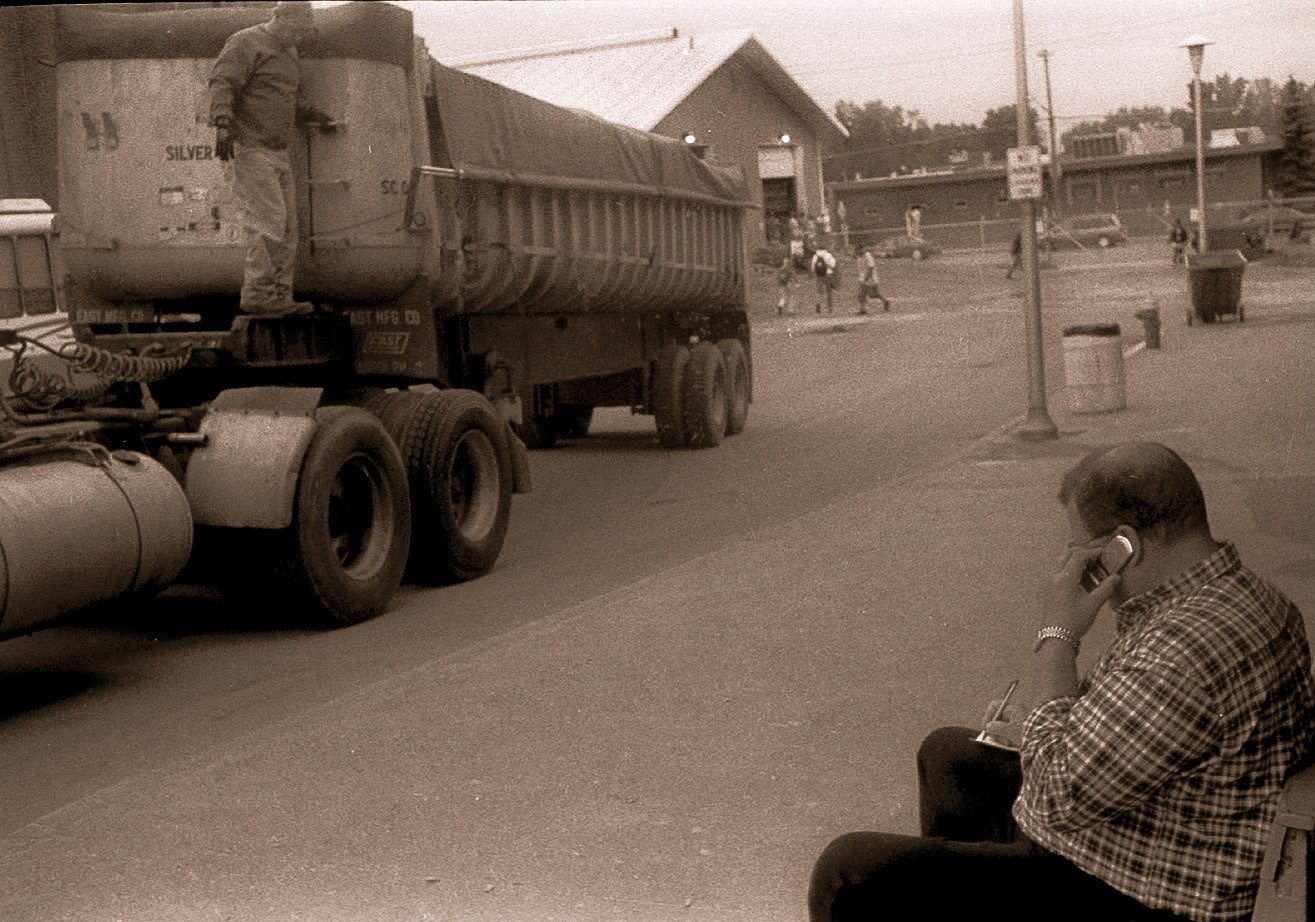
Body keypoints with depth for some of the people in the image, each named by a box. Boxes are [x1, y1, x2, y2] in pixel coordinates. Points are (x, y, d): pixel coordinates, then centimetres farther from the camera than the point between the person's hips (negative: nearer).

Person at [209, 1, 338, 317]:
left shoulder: (289, 55, 20)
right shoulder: (246, 43, -7)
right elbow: (221, 83, -19)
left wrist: (320, 118, 21)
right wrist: (223, 123, -32)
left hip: (278, 153, 9)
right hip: (250, 148, -9)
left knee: (287, 227, 8)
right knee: (268, 223, -14)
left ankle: (280, 298, 13)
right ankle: (255, 296, -9)